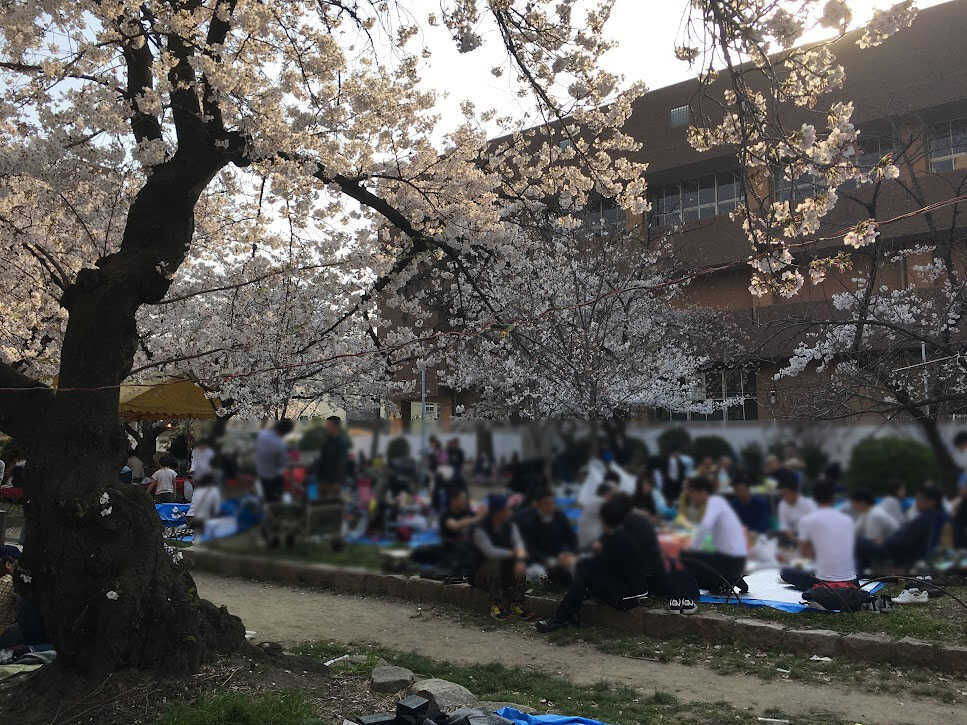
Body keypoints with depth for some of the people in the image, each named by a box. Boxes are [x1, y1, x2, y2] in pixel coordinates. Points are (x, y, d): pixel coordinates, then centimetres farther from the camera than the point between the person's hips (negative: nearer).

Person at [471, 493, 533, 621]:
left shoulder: (510, 525, 1)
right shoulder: (480, 529, -16)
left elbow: (518, 543, -16)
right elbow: (490, 552, -29)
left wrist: (520, 559, -37)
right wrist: (513, 553, -21)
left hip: (506, 575, 5)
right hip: (484, 575, -5)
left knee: (521, 562, -23)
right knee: (495, 561, -34)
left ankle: (517, 604, -22)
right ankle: (495, 605, -29)